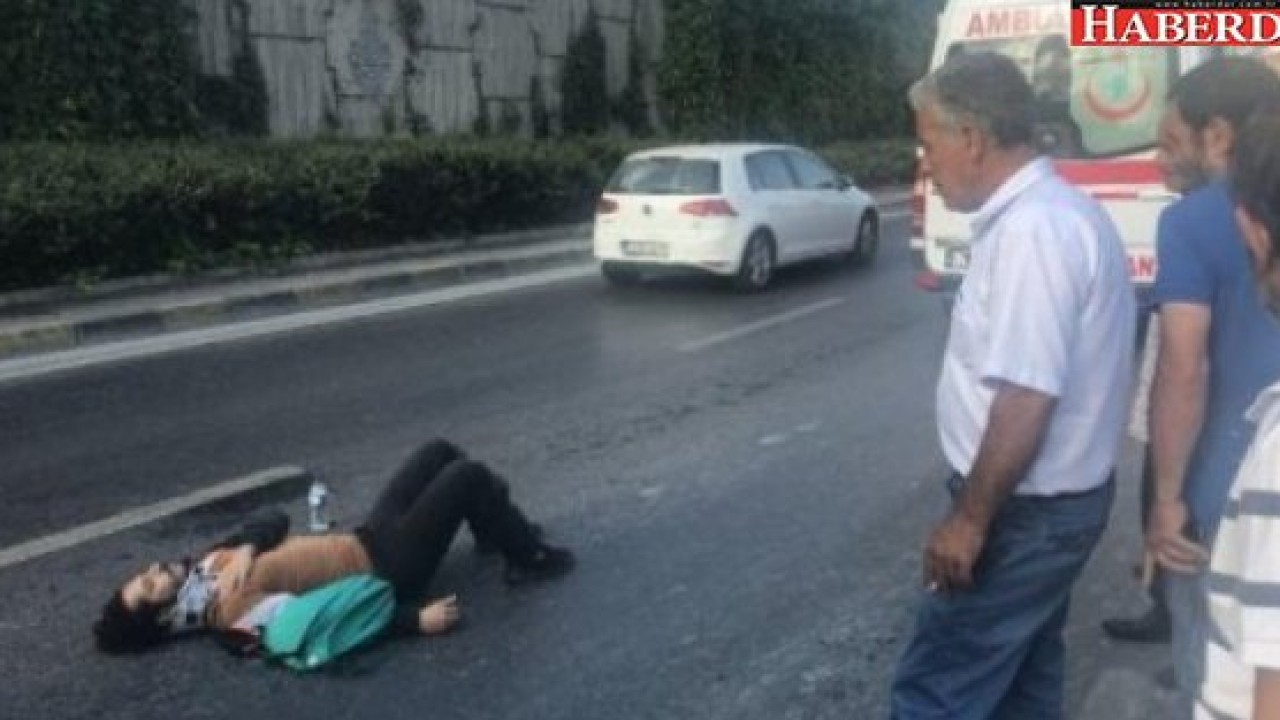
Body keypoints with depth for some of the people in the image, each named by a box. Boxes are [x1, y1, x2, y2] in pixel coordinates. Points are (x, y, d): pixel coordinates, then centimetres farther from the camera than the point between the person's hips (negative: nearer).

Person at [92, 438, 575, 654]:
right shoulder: (235, 613, -24)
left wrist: (245, 549, -21)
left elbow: (275, 521, 2)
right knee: (468, 475, -13)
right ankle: (530, 559, 7)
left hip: (367, 539, 8)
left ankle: (499, 530, 32)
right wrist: (417, 619, -28)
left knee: (440, 452, 12)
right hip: (385, 570, -8)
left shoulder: (209, 568, 2)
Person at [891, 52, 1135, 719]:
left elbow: (1028, 397, -29)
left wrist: (970, 516, -20)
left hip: (1026, 512, -10)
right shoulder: (1060, 210, 9)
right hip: (1055, 498, 10)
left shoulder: (1032, 228, -24)